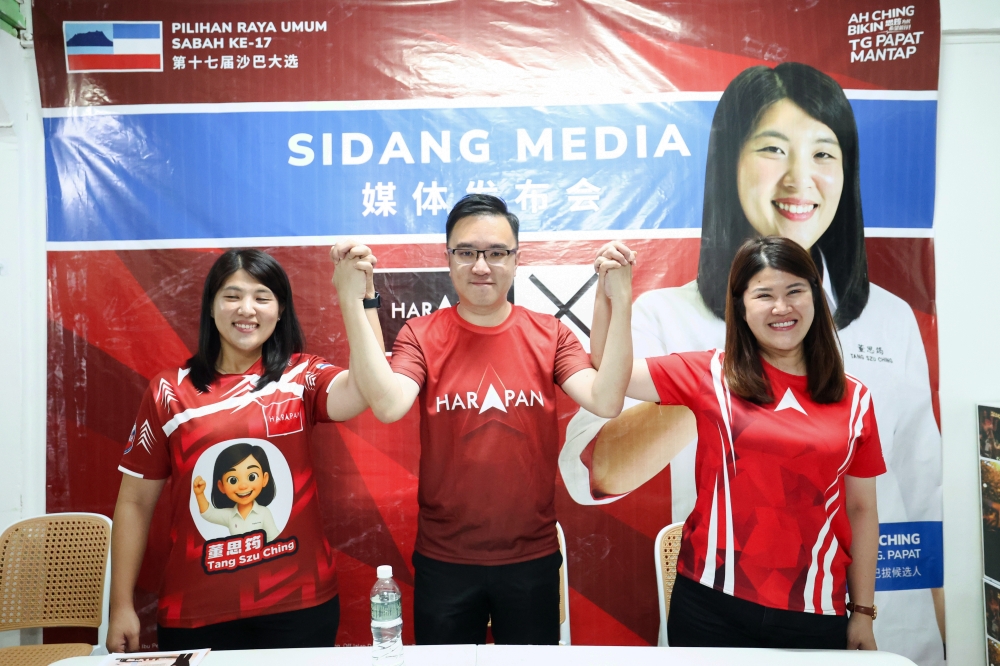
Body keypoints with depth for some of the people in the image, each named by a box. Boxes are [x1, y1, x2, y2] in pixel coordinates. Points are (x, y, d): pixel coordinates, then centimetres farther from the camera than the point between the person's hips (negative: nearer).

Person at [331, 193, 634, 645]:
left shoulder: (550, 335, -4)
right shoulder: (420, 336, -7)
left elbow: (606, 402, -17)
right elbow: (388, 406, -25)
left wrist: (620, 304, -25)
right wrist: (352, 302, -30)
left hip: (532, 557, 1)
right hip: (443, 560, -1)